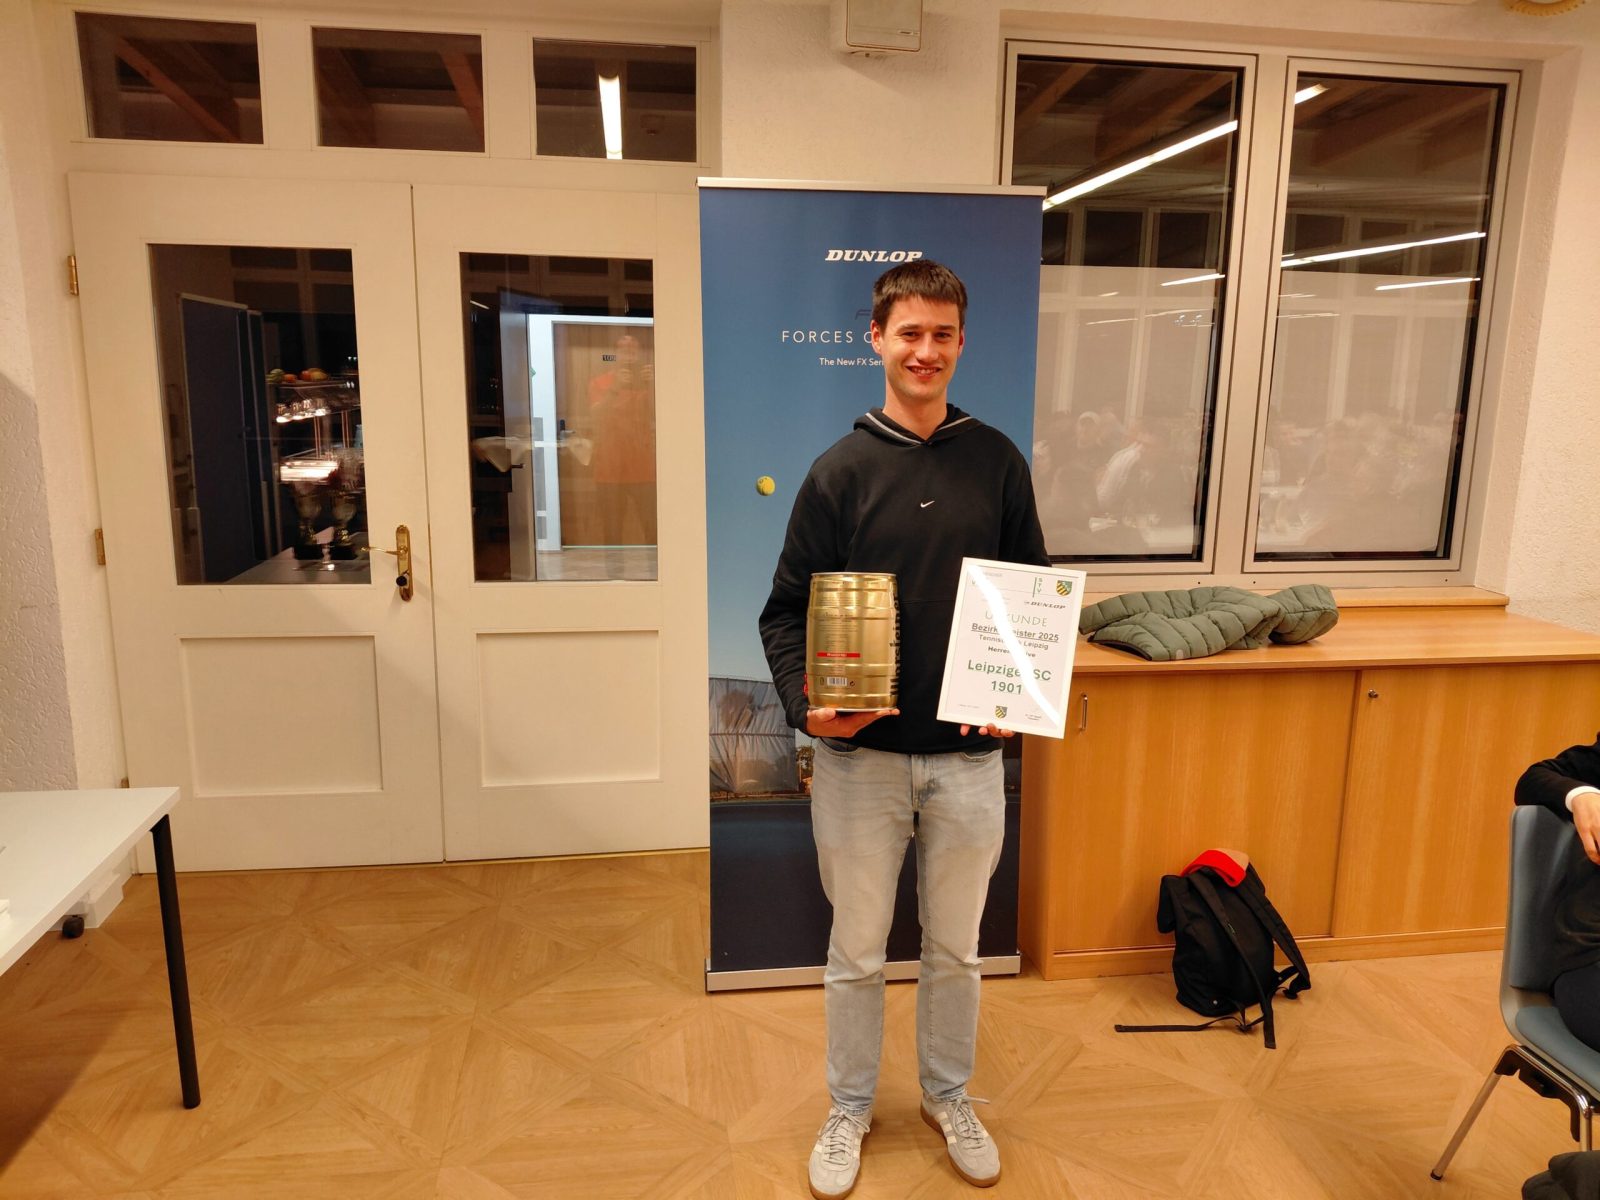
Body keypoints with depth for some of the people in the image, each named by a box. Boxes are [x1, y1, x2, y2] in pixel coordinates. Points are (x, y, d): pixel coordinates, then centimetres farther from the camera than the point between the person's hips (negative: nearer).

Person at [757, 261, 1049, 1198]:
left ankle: (949, 1095, 43)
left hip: (970, 757, 1)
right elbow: (787, 609, -2)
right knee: (857, 952, 15)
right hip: (860, 755, -1)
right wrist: (805, 702, -18)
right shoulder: (840, 471, -3)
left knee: (956, 948, 19)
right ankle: (851, 1108, 38)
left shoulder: (998, 462, 2)